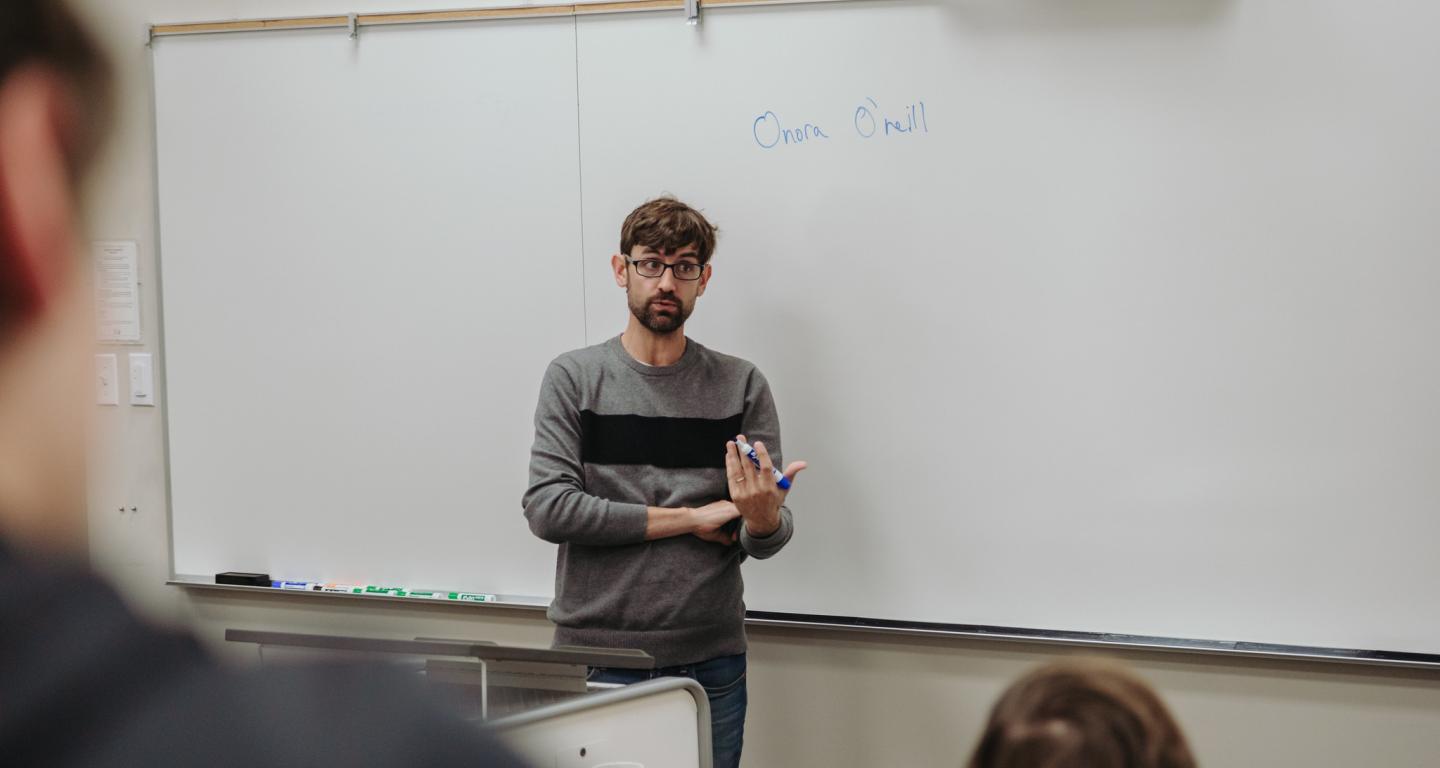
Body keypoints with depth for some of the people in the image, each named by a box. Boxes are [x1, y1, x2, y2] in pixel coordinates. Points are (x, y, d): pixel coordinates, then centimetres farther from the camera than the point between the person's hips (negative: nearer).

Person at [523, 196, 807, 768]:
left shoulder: (741, 387, 5)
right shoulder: (575, 378, 2)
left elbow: (764, 543, 1)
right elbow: (548, 510, -11)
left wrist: (764, 519, -24)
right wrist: (691, 518, -10)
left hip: (710, 662, 1)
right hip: (597, 656, -1)